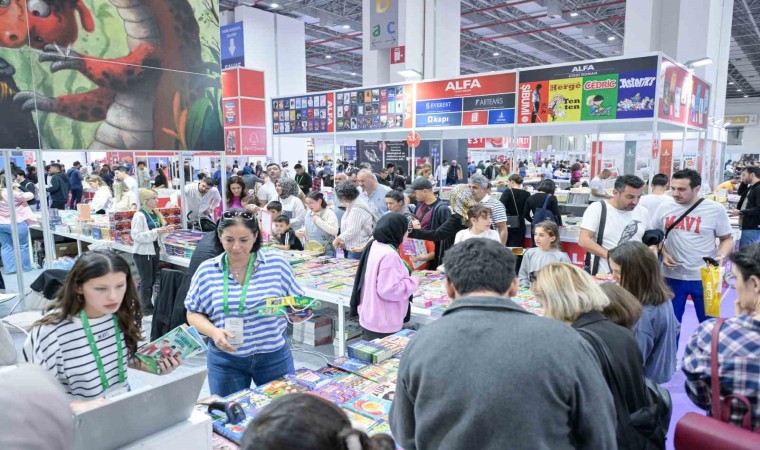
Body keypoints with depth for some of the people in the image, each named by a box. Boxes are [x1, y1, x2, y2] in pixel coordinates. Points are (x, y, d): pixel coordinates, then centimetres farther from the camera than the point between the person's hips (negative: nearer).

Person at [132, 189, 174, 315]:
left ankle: (146, 305, 28)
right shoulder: (139, 215, -16)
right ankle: (147, 308, 14)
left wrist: (165, 230, -2)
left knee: (152, 280, 15)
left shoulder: (156, 214, 7)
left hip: (154, 251, 8)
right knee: (146, 281, 2)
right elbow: (136, 236, -22)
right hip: (143, 252, -8)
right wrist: (156, 232, -28)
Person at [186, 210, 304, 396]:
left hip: (275, 356, 0)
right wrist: (213, 332, -15)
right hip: (225, 360, 0)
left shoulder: (277, 263, -6)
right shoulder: (206, 271, -4)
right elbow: (194, 313, 3)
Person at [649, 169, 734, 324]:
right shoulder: (664, 209, -2)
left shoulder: (716, 209, -7)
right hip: (672, 276, 1)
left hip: (704, 277, -1)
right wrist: (663, 253, -5)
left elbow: (727, 239, 2)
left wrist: (721, 256, -17)